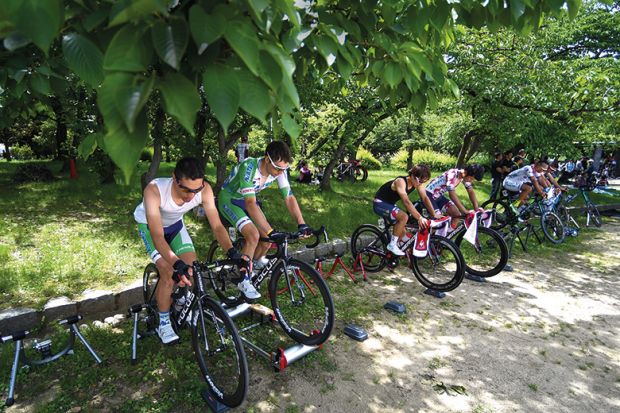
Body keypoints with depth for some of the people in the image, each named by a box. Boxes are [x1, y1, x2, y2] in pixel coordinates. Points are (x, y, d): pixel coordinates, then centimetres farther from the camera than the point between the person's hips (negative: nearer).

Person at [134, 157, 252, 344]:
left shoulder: (204, 189, -31)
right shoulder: (154, 190, -41)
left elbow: (217, 225, -30)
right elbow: (157, 236, -44)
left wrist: (233, 253, -46)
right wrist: (178, 264, -58)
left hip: (175, 224, 3)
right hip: (149, 225, -3)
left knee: (193, 266, -9)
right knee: (169, 274, -19)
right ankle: (163, 323, 4)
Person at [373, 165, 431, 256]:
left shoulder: (417, 183, -8)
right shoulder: (401, 181, -31)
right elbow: (406, 202, -42)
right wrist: (419, 217, -49)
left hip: (390, 204, 8)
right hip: (380, 204, -8)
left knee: (402, 231, 3)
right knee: (404, 217, -29)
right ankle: (392, 245, -16)